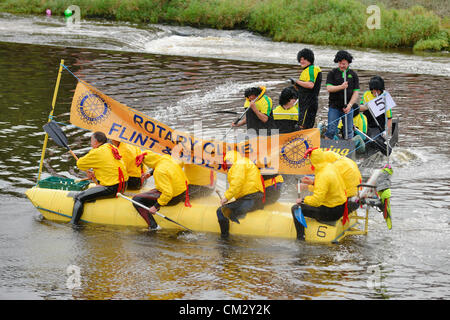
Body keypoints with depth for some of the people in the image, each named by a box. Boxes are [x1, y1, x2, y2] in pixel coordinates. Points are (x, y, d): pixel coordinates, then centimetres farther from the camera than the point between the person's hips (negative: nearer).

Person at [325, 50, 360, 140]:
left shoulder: (353, 75, 7)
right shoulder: (332, 73, 4)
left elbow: (356, 92, 2)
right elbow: (329, 88, -8)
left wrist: (350, 105, -11)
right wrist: (341, 87, -24)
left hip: (348, 107, 2)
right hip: (334, 106, -2)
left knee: (349, 131, 5)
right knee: (331, 130, -6)